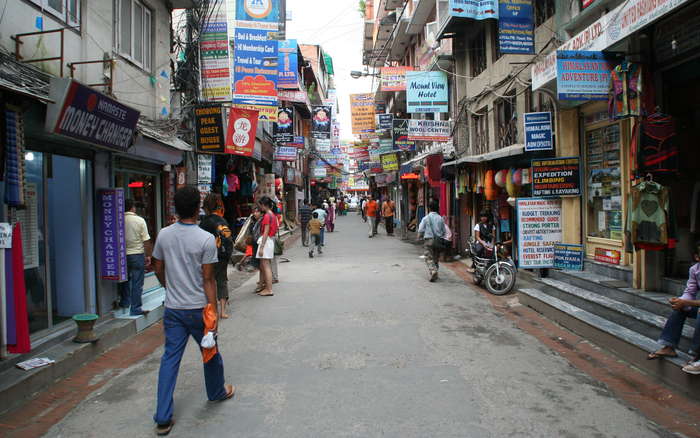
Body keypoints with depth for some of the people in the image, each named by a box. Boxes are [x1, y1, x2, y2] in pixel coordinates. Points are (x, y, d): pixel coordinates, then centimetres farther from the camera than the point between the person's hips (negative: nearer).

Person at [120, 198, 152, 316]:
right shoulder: (140, 220, -10)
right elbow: (146, 241, -10)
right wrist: (148, 256, -1)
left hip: (122, 255, 4)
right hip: (137, 254, -3)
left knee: (125, 280, 21)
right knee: (137, 283, 2)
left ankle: (125, 303, 32)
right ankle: (135, 308, 5)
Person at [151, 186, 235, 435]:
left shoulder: (164, 235, -2)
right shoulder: (206, 239, -16)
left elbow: (158, 270, 8)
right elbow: (208, 279, -15)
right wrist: (213, 310, -9)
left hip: (173, 309, 4)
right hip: (198, 308, -3)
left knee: (170, 358, 8)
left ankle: (163, 418, 9)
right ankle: (217, 392, 41)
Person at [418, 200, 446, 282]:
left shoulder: (426, 218, -5)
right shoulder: (441, 219, 4)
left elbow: (421, 230, -4)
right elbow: (444, 231, 8)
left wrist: (419, 237, 14)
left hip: (428, 239, -3)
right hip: (438, 241, 3)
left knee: (429, 258, -2)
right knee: (436, 258, 15)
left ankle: (433, 271, -23)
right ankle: (435, 274, 20)